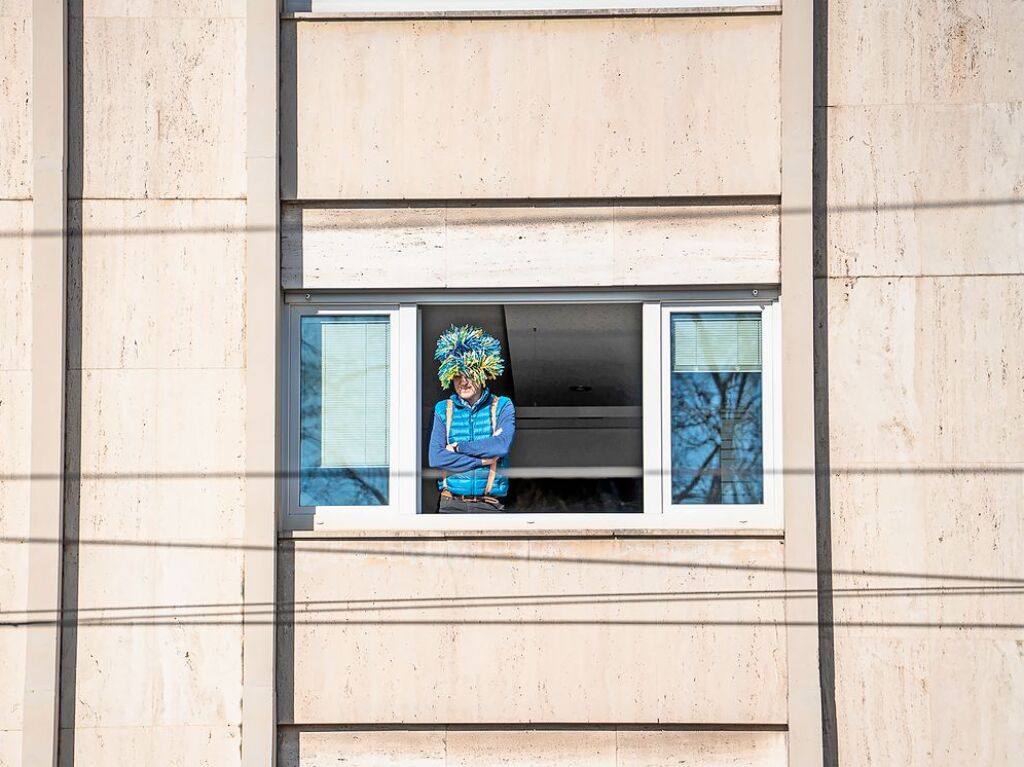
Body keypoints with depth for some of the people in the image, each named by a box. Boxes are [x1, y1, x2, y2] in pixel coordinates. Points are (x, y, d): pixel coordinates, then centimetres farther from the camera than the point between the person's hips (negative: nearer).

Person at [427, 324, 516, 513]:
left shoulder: (502, 407, 6)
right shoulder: (443, 410, 9)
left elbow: (502, 445, -12)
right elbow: (435, 458, -3)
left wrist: (458, 447, -5)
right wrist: (482, 459, -7)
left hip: (489, 505, -1)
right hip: (451, 504, 1)